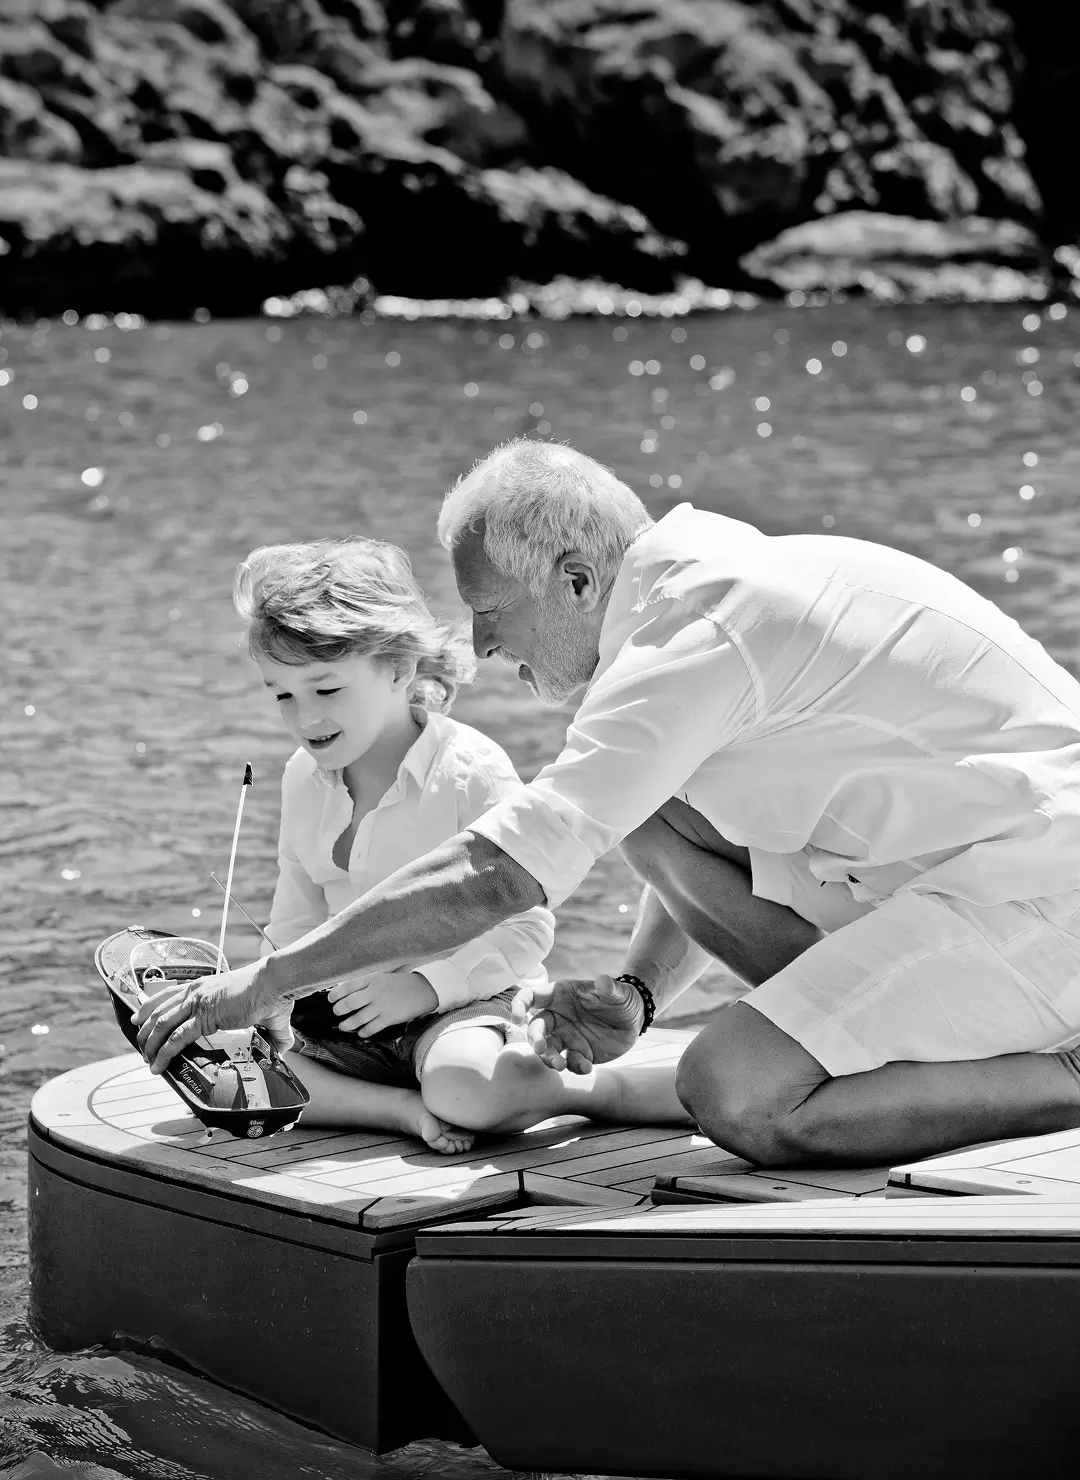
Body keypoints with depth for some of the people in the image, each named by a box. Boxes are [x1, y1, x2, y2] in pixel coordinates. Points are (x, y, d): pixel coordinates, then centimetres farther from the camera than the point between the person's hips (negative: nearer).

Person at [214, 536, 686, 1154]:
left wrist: (427, 986, -23)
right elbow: (298, 921, 17)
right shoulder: (304, 780, 7)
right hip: (350, 1009, 7)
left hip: (468, 1000, -7)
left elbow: (527, 927, -13)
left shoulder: (472, 770, -13)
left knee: (468, 1085, -41)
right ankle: (411, 1111, -24)